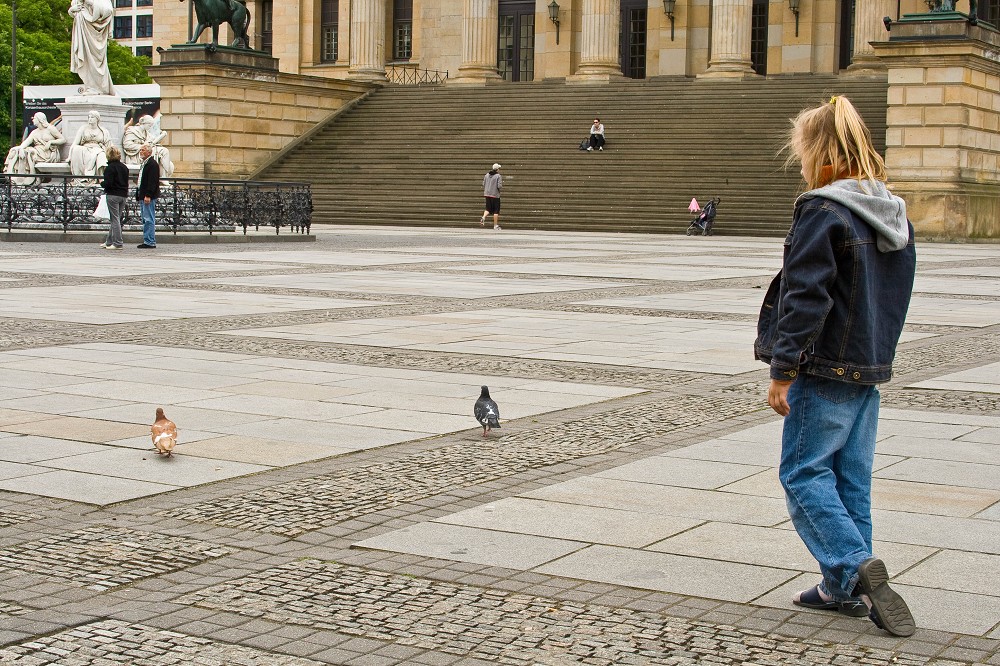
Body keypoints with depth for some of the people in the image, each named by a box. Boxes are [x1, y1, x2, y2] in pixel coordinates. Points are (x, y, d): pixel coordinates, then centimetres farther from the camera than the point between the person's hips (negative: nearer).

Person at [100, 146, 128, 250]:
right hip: (123, 195, 7)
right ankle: (109, 241, 20)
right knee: (116, 219, 12)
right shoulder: (124, 167, 9)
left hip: (113, 195, -7)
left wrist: (102, 183, 1)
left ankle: (118, 243, -5)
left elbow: (108, 183, -18)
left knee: (115, 220, -4)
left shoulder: (110, 168, -13)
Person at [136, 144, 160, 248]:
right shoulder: (144, 164, 20)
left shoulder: (152, 164, -12)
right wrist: (139, 196, 19)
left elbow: (152, 181, -20)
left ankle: (150, 242, -8)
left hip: (148, 197, -11)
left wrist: (148, 196, -25)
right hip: (142, 196, 11)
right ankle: (147, 241, 15)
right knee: (145, 220, 12)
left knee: (149, 220, -9)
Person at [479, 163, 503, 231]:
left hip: (487, 194, 5)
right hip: (495, 195, -5)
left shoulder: (487, 175, 7)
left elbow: (483, 184, 9)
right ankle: (495, 225, 8)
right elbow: (499, 186, -15)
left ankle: (483, 217, -12)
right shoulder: (498, 176, -10)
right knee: (496, 210, 5)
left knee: (488, 208, 15)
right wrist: (501, 189, 5)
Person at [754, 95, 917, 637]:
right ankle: (846, 588, 18)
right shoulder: (893, 212, 10)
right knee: (851, 476, 13)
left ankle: (854, 566, -13)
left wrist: (781, 370, -15)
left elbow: (805, 297, -19)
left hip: (826, 369, -8)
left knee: (803, 472, 1)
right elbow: (897, 293, 16)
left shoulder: (822, 212, -15)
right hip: (871, 369, 8)